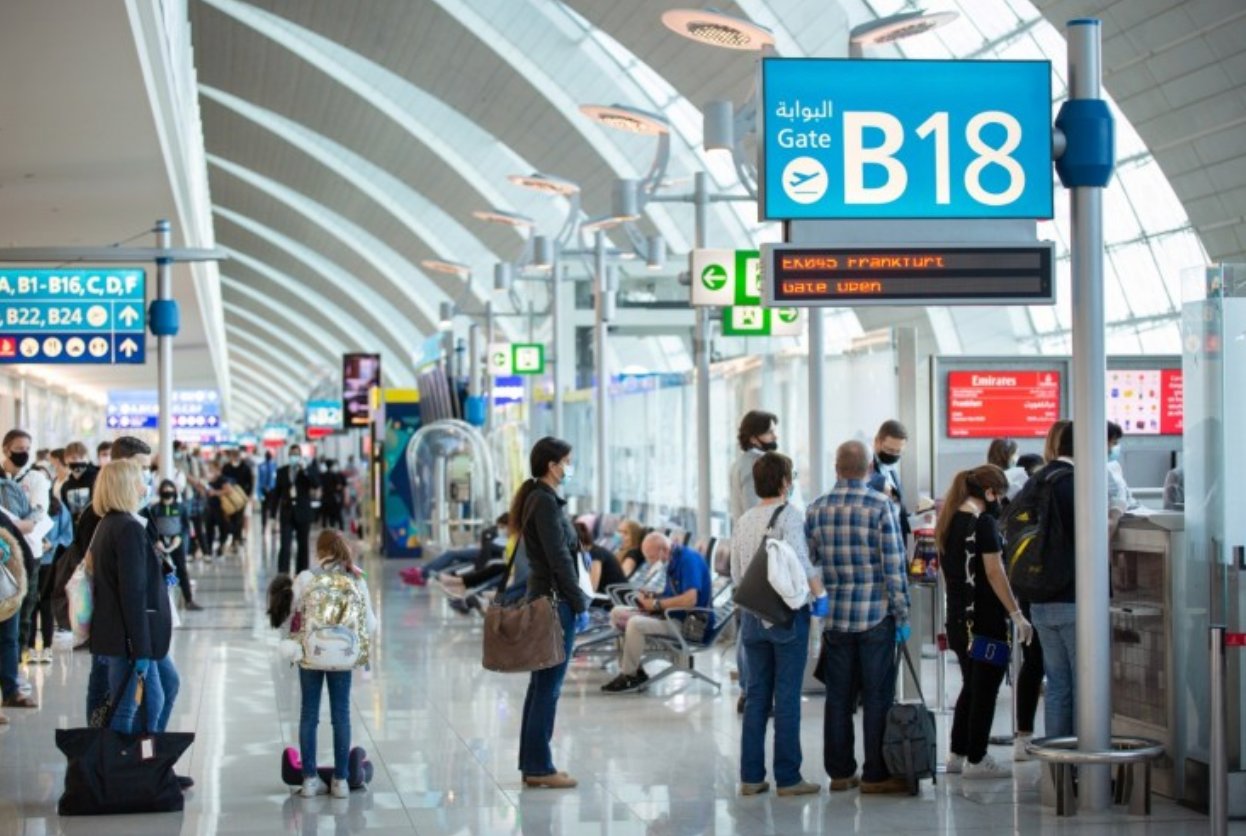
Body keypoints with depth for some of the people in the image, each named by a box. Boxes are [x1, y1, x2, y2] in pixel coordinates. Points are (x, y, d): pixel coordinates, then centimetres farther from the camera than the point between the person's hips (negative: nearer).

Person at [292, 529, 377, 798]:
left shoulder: (305, 579, -7)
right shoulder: (356, 580, -3)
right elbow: (370, 624, -1)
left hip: (309, 655, -1)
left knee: (309, 713, 10)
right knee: (341, 714, 10)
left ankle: (310, 778, 13)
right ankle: (340, 779, 12)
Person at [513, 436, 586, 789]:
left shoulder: (539, 499, 15)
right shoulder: (545, 502, -15)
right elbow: (559, 559, -18)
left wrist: (576, 601, 17)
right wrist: (579, 604, -15)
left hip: (542, 598, 10)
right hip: (555, 601, -10)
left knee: (541, 685, 13)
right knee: (548, 687, -5)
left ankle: (532, 764, 18)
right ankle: (539, 767, 0)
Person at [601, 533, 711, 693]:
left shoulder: (688, 559, -18)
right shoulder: (673, 561, 9)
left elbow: (690, 600, -29)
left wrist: (656, 604, -18)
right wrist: (652, 597, 0)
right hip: (669, 614, 10)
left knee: (635, 623, -28)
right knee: (618, 613, 5)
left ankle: (629, 675, -11)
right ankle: (635, 669, 0)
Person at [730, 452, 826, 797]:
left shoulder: (743, 521, 10)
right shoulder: (789, 516, -10)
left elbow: (735, 574, 13)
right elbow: (802, 562, -22)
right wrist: (820, 594, -12)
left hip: (753, 615, 6)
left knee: (756, 695, 10)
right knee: (787, 697, -1)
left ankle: (751, 776, 11)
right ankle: (787, 777, 1)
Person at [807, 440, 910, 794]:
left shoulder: (816, 510, 3)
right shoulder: (881, 506, -10)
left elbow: (809, 562, 9)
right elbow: (894, 565, -11)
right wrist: (902, 615, -4)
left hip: (835, 618, 4)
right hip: (876, 616, -4)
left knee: (838, 697, 10)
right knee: (877, 697, 2)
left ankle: (840, 772, 15)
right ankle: (875, 774, 4)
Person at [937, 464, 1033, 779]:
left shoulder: (950, 520, 11)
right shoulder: (984, 522, -14)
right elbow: (994, 573, -18)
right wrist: (1017, 614, -15)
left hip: (958, 619, 8)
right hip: (985, 619, -8)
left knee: (971, 686, 18)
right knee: (985, 689, 0)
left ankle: (958, 754, 21)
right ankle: (976, 760, 3)